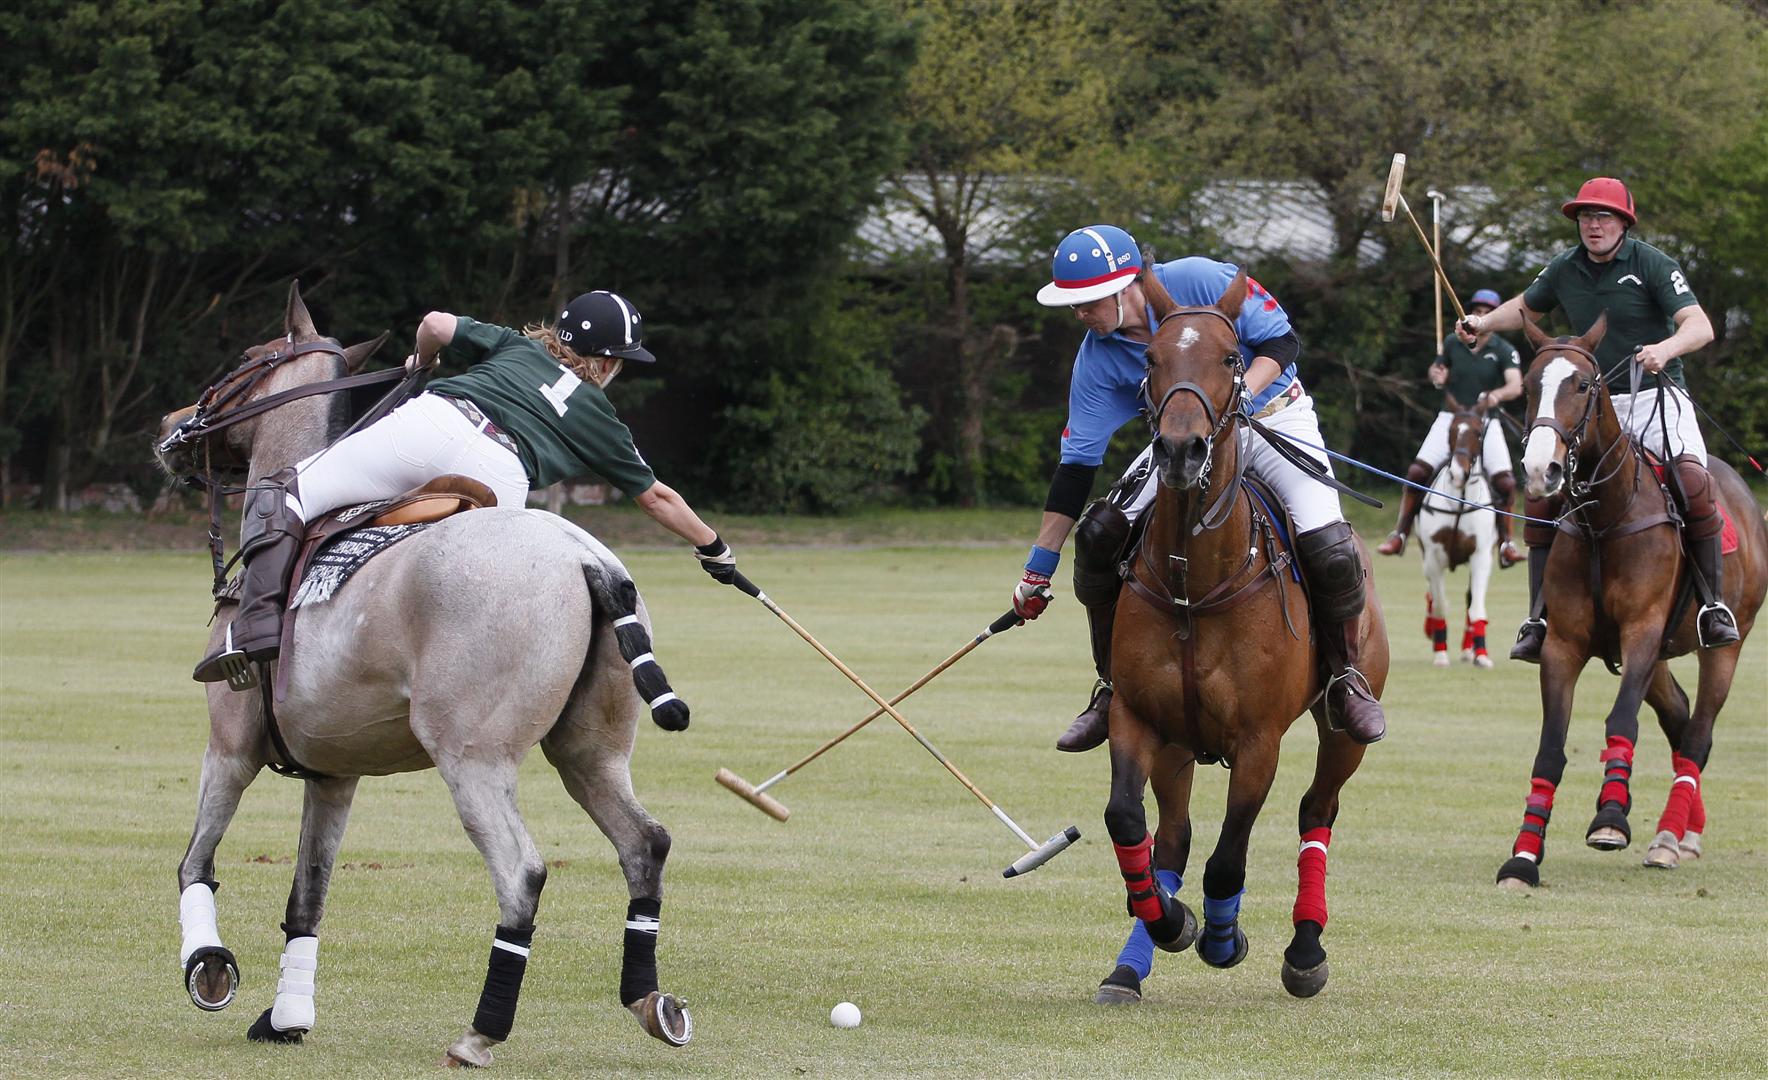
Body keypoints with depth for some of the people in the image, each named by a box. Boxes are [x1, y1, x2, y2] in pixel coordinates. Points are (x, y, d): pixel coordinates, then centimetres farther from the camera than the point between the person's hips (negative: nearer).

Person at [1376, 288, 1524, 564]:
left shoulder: (1503, 351, -5)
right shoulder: (1453, 343, 4)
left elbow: (1515, 385, -20)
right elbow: (1437, 369, 21)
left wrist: (1496, 395, -41)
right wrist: (1436, 376, -3)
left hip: (1485, 420, -2)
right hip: (1451, 417, 2)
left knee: (1505, 482, -16)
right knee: (1417, 471, -13)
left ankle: (1505, 544, -3)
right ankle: (1400, 534, -1)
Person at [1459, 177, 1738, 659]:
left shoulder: (1651, 264, -9)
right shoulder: (1566, 269, 5)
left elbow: (1700, 326, -18)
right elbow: (1526, 308, 26)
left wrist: (1666, 348, -38)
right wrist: (1485, 322, 8)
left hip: (1655, 397, -4)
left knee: (1693, 481, -29)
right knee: (1542, 494, -9)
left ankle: (1714, 606, -19)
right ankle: (1539, 619, 0)